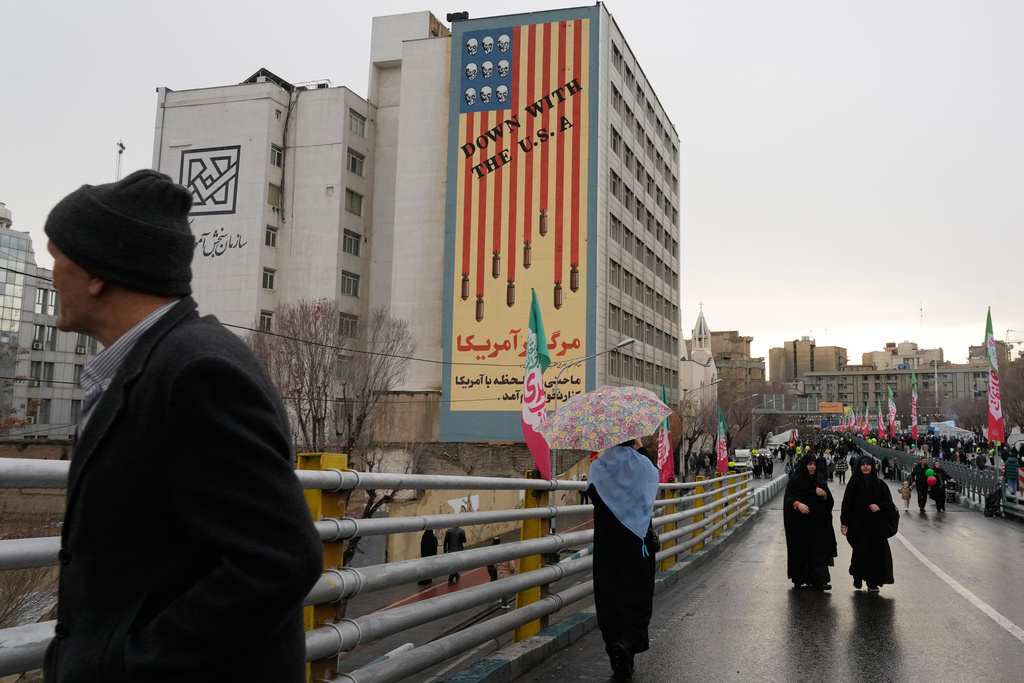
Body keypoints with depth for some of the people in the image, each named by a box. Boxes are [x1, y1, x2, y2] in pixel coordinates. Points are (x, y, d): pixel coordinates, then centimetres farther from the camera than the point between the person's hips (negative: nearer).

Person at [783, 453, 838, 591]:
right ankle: (798, 578, 15)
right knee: (800, 550, 2)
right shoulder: (794, 480, -3)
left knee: (818, 550, -2)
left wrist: (824, 494, -11)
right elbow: (788, 498, -11)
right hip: (800, 524, -3)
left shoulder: (819, 481, 9)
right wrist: (797, 504, -31)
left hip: (817, 522, 3)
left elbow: (830, 501, 11)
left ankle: (819, 580, -1)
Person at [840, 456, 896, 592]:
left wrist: (880, 507, -14)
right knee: (861, 551, -7)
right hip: (858, 524, -2)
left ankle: (872, 582, 14)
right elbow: (847, 503, -3)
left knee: (875, 552, 0)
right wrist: (844, 522, -7)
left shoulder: (879, 484, 5)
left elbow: (888, 502, 7)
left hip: (876, 525, 2)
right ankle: (857, 577, 18)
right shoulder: (854, 483, -1)